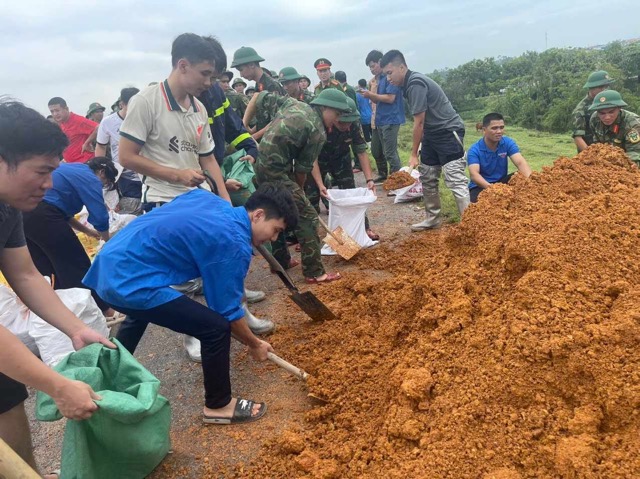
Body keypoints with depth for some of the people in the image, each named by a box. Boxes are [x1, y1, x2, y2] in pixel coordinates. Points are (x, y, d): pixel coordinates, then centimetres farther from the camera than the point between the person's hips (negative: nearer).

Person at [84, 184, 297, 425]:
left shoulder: (207, 198, 10)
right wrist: (255, 344, 9)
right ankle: (218, 405, 12)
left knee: (140, 314, 40)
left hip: (109, 264, 10)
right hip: (130, 281, -10)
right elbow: (228, 311, -8)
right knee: (217, 327, -9)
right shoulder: (234, 244, -14)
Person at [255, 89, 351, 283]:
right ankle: (314, 272, -5)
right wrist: (298, 189, 15)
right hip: (276, 170, -10)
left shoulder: (295, 104, 11)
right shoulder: (318, 132, -11)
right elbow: (302, 168, -5)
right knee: (307, 216, -7)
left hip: (262, 164, 10)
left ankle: (281, 260, 35)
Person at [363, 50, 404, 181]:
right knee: (376, 150, 17)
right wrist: (369, 95, -3)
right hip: (380, 120, 10)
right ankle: (383, 175, 32)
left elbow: (390, 98, -20)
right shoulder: (379, 78, 15)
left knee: (390, 153, -8)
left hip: (390, 120, -10)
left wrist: (371, 95, -13)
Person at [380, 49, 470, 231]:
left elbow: (419, 122, -19)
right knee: (427, 178, 13)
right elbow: (422, 122, 10)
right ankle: (433, 218, 24)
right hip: (432, 134, 10)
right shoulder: (410, 83, 9)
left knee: (455, 180, -14)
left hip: (449, 132, -10)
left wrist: (413, 154, -14)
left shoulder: (416, 83, -19)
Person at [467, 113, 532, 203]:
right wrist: (490, 187, -52)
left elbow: (520, 162, -21)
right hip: (481, 186, -3)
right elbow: (474, 174, -31)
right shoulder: (474, 150, -17)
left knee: (520, 178, -25)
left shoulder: (508, 143, -7)